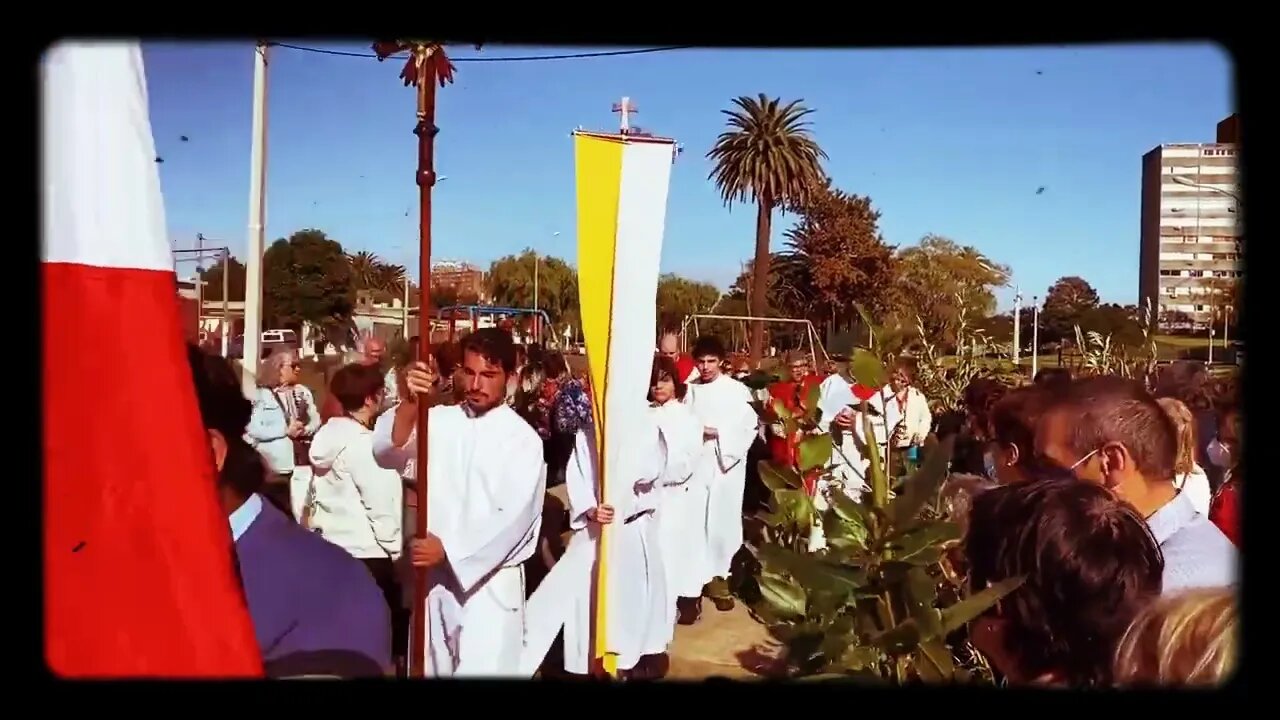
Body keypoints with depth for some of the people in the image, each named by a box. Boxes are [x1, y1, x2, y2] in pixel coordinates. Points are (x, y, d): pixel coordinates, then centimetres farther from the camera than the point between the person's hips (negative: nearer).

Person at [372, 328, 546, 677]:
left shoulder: (523, 438, -6)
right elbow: (388, 453, -11)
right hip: (436, 576, 4)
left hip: (489, 582, -4)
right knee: (434, 668, 16)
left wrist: (448, 548, -20)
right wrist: (410, 403, -27)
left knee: (483, 669, -5)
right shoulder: (441, 420, 5)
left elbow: (513, 517, -13)